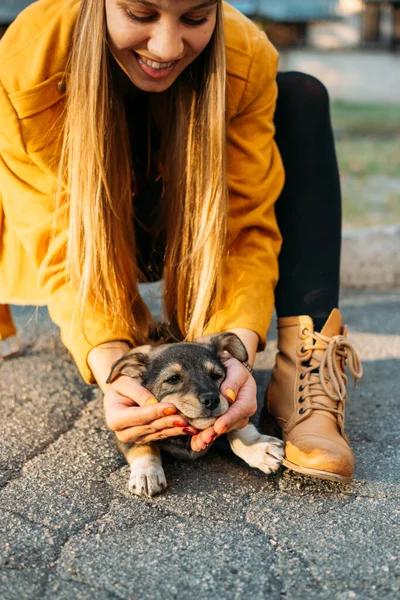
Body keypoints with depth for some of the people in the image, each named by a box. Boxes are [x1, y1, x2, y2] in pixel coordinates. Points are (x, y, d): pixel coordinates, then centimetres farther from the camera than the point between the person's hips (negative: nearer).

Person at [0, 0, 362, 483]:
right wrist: (109, 370, -48)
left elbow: (248, 225, -28)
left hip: (181, 236, 0)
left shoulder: (247, 60, -28)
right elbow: (62, 245, -32)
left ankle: (305, 365, -32)